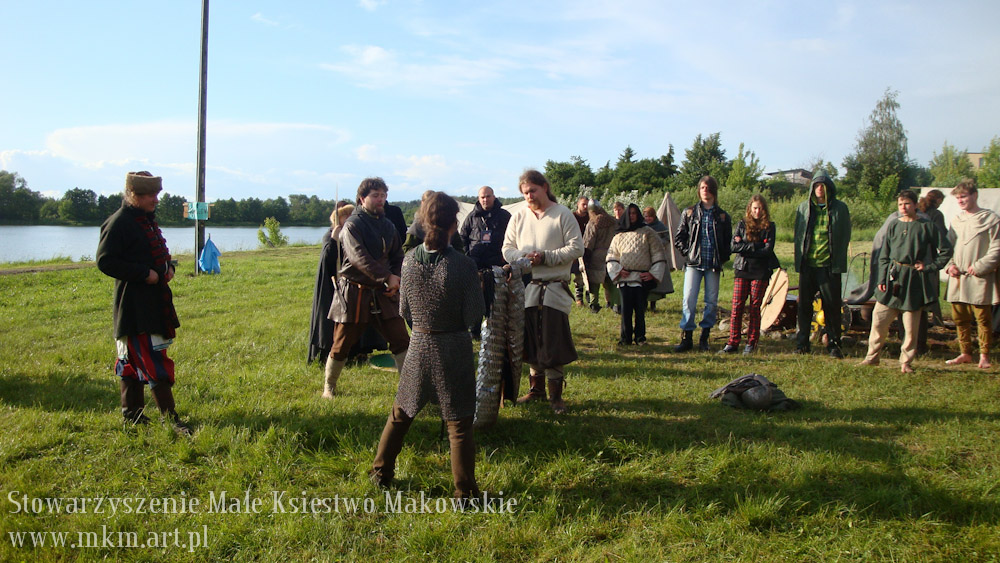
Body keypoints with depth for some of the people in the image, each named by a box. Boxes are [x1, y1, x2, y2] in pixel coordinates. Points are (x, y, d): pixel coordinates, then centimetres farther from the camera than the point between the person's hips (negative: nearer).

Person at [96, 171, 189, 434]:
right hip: (134, 306, -9)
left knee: (132, 360, 15)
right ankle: (171, 419, -5)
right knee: (155, 363, -8)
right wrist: (144, 273, -20)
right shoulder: (118, 223, -14)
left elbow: (159, 253, 27)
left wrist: (169, 267, 5)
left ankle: (131, 414, 22)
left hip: (155, 301, 9)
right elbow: (105, 262, -18)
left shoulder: (148, 219, 15)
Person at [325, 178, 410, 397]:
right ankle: (329, 385, 26)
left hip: (383, 293, 5)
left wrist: (395, 282, 0)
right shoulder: (352, 225, -11)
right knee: (342, 344, 6)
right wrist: (387, 277, -29)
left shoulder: (387, 226, 10)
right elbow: (359, 257, -24)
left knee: (401, 340, 0)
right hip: (354, 292, -5)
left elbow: (398, 257, 17)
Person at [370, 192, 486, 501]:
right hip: (455, 349, -3)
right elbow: (474, 314, -13)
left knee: (401, 413, 21)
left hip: (419, 347, 4)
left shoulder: (410, 259, -7)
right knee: (458, 423, 7)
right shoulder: (463, 265, -19)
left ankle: (381, 472, 33)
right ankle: (465, 491, 14)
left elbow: (404, 309, 3)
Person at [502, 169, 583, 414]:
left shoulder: (563, 215, -2)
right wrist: (523, 257, -11)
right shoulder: (518, 217, 11)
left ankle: (555, 394, 9)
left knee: (554, 344, -3)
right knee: (530, 342, 10)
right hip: (526, 289, 4)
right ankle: (536, 387, 25)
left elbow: (576, 248, -7)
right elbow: (507, 249, 10)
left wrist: (545, 257, -14)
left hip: (555, 289, -4)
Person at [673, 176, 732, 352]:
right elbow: (678, 237, 9)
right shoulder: (689, 213, 7)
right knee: (689, 300, -9)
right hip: (694, 263, -1)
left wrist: (722, 258, -1)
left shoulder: (723, 216, 8)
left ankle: (704, 338, 14)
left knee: (712, 301, 3)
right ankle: (686, 338, -3)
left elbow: (728, 241, 12)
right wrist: (688, 252, -1)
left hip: (713, 265, 1)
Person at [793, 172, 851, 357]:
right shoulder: (803, 207, 9)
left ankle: (833, 344, 10)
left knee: (832, 305, 1)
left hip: (830, 266, -2)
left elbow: (845, 236, 7)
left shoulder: (840, 208, 4)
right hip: (807, 265, 2)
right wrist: (799, 258, 6)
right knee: (804, 305, 5)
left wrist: (838, 260, 1)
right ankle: (801, 343, 13)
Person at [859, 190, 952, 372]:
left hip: (914, 280, -2)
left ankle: (906, 361, 14)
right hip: (893, 277, 2)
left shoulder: (927, 226, 1)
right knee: (879, 319, 0)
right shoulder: (893, 226, 8)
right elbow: (884, 255, 8)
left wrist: (929, 267, -3)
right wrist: (882, 278, -1)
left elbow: (946, 250, 5)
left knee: (911, 325, 2)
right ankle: (872, 356, 12)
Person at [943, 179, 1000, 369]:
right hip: (957, 279, 5)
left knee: (983, 318, -1)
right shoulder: (956, 220, 14)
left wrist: (979, 267, -14)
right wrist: (949, 265, 1)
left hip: (980, 280, -5)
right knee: (960, 319, 9)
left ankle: (984, 355, 11)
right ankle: (966, 353, 20)